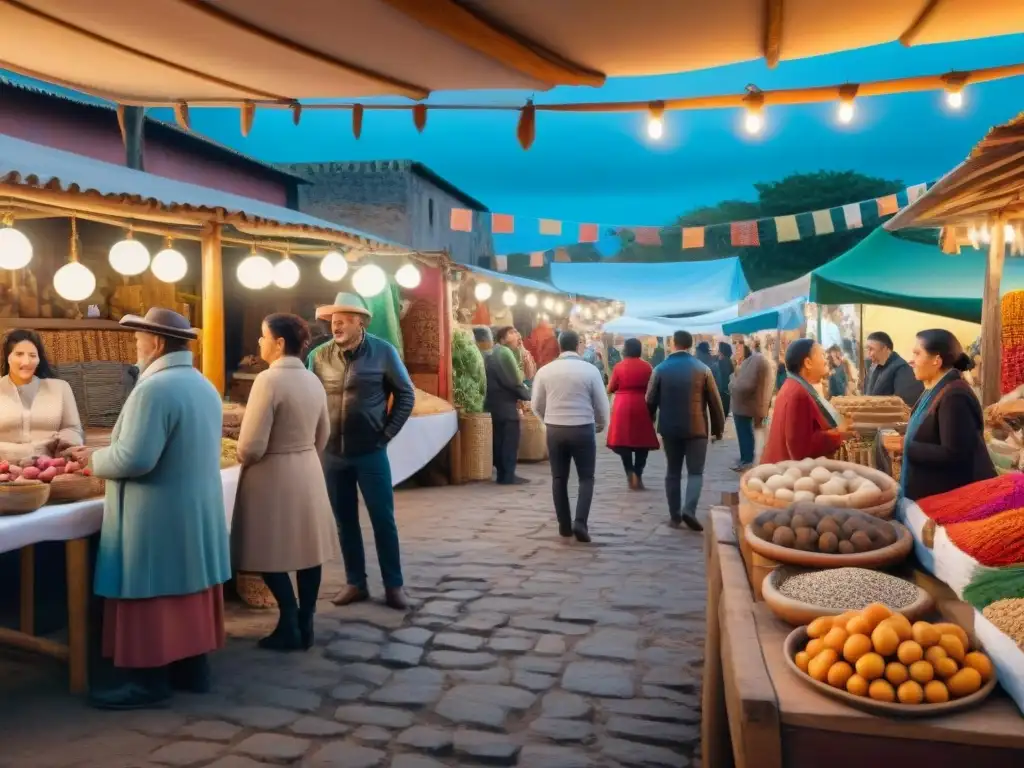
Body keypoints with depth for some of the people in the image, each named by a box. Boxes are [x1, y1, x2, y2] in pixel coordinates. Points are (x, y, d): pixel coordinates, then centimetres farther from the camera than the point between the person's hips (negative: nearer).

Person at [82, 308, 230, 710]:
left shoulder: (154, 388, -20)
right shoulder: (204, 386, 10)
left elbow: (135, 458, -24)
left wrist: (94, 459, -5)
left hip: (158, 517, -9)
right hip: (198, 511, 9)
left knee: (151, 598, 1)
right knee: (188, 591, 15)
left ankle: (150, 681, 10)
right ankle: (193, 669, 24)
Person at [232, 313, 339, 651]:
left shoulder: (269, 380, -18)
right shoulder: (313, 381, 4)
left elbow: (252, 446, -20)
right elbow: (323, 434, 13)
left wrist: (243, 461, 0)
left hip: (273, 476, -7)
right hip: (308, 472, 7)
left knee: (273, 555, 5)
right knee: (307, 550, 11)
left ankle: (289, 628, 10)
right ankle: (305, 626, 20)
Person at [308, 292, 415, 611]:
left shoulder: (383, 352, -7)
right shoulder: (319, 356, -2)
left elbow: (406, 395, 1)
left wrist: (386, 433, -2)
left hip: (370, 451, -2)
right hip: (332, 453, 2)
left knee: (383, 520, 4)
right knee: (345, 521, 10)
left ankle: (393, 585, 15)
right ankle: (356, 583, 23)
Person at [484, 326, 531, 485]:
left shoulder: (490, 353, 16)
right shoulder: (505, 352, -13)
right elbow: (514, 380, -16)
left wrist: (519, 394, 13)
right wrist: (527, 395, -2)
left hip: (494, 401, 9)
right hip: (506, 403, -9)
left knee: (499, 439, 11)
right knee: (510, 439, -4)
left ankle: (502, 473, 15)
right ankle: (508, 476, -3)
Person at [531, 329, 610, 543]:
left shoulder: (545, 370, -1)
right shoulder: (590, 370, -7)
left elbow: (537, 405, 7)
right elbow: (601, 404, -1)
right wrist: (601, 424, 19)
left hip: (554, 430, 2)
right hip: (583, 429, -2)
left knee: (559, 478, 13)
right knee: (586, 478, 9)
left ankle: (564, 525, 17)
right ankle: (580, 522, -6)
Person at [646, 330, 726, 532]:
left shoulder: (660, 369, -1)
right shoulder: (703, 369, -3)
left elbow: (650, 401, 2)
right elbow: (715, 402, 0)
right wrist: (718, 428, 9)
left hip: (669, 428, 2)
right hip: (696, 428, -1)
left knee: (673, 472, 11)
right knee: (695, 471, 4)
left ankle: (675, 515, 12)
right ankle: (689, 510, -15)